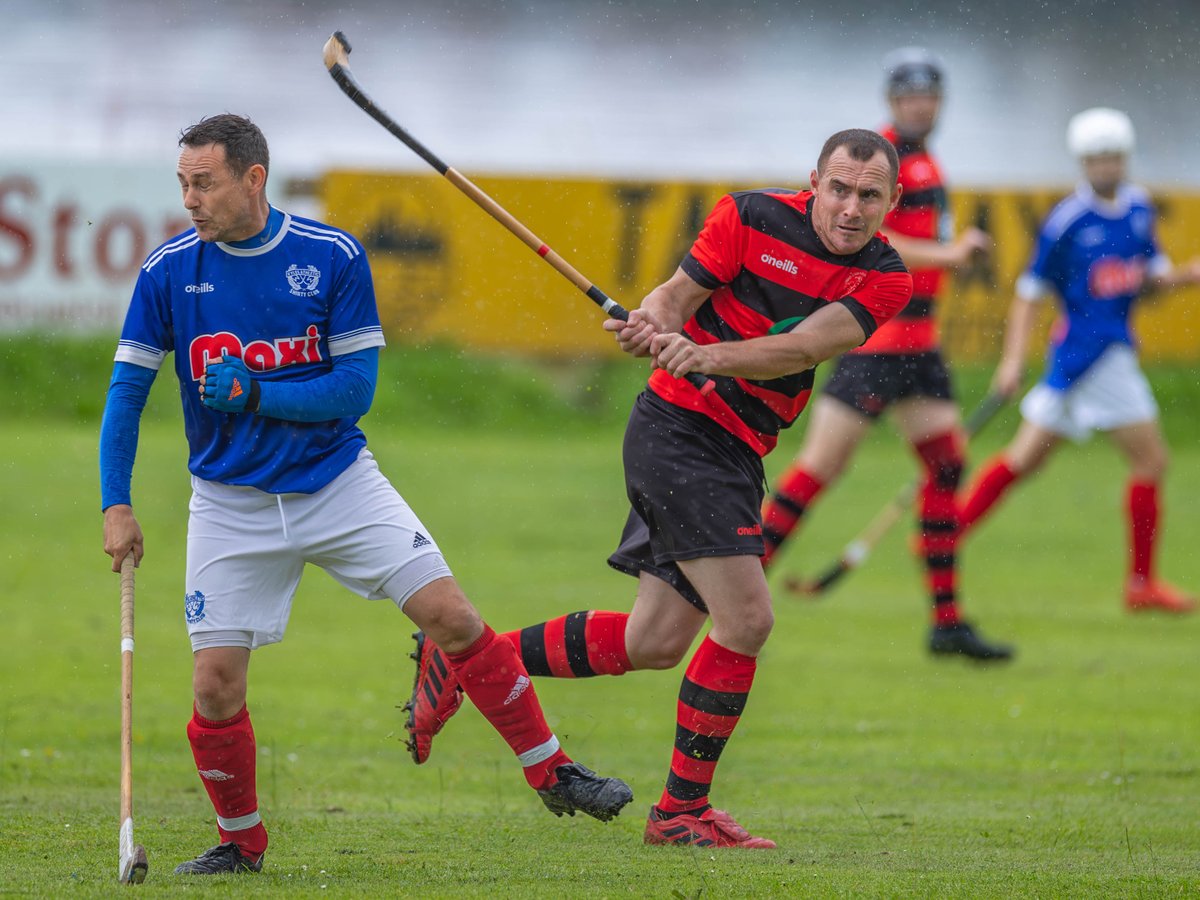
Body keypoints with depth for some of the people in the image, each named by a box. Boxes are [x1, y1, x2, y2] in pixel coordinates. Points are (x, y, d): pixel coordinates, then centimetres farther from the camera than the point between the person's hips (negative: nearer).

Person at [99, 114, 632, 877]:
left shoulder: (333, 257, -9)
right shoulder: (169, 272, -5)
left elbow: (355, 389, -10)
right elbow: (128, 390, -1)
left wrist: (254, 394, -23)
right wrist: (117, 505, -10)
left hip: (338, 482, 0)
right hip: (231, 501, 1)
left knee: (452, 617, -8)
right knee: (215, 686, -8)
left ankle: (552, 772, 6)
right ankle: (241, 842, 15)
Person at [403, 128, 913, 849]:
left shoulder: (886, 281, -3)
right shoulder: (751, 217, -10)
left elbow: (802, 347, -16)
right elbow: (680, 293, -7)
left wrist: (708, 356, -31)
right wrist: (653, 322, -30)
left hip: (736, 457, 6)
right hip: (679, 430, -6)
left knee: (656, 642, 10)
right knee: (746, 619, -16)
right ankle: (682, 809, -4)